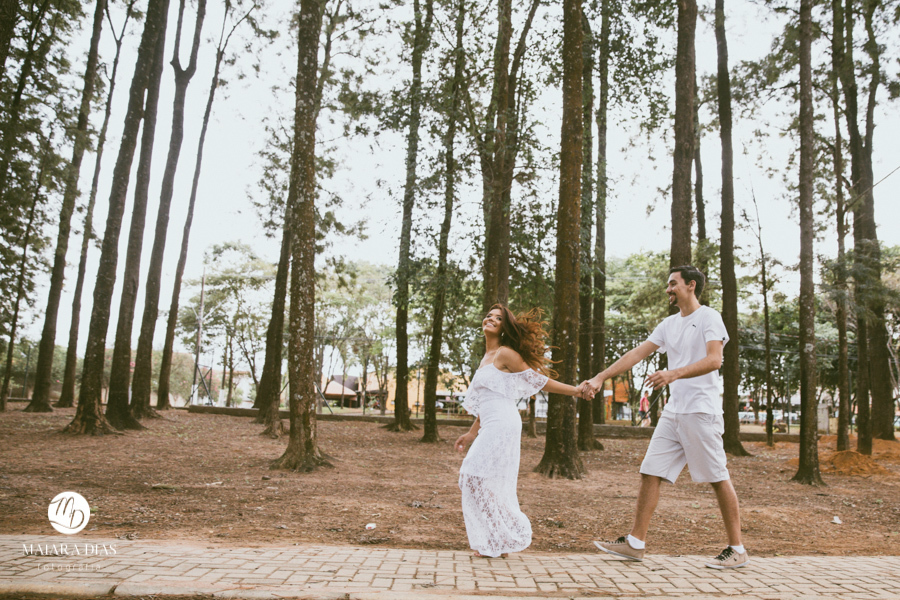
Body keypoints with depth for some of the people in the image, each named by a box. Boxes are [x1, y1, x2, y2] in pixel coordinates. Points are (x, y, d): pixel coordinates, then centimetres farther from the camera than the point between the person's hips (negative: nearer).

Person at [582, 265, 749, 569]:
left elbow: (714, 360, -19)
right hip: (673, 412, 7)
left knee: (718, 478, 1)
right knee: (650, 473, 3)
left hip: (701, 411, -7)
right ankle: (635, 543, 8)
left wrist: (675, 373, -32)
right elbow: (636, 354, 13)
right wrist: (600, 378, 6)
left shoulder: (708, 317, -5)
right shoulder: (669, 324, 16)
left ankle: (737, 550, 14)